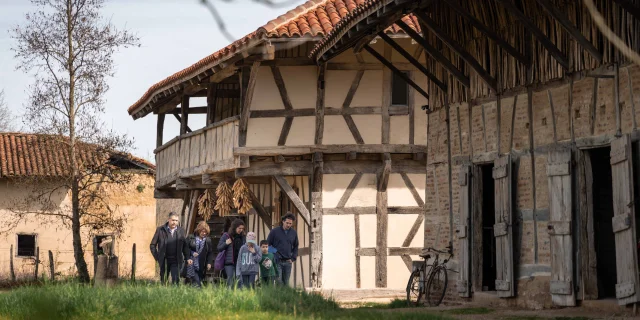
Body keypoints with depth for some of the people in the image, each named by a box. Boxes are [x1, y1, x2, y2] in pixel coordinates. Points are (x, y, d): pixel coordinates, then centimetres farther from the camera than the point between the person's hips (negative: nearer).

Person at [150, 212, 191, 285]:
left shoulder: (181, 231, 6)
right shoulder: (160, 230, -1)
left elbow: (185, 246, 12)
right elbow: (153, 245, 5)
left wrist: (187, 258, 1)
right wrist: (157, 257, -2)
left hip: (176, 261, 1)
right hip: (164, 261, -1)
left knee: (176, 280, -8)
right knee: (163, 281, 6)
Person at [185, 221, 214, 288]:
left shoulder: (208, 241, 8)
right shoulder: (191, 238, 2)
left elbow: (210, 253, 11)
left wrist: (209, 263, 1)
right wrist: (192, 253, -10)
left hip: (201, 266, 2)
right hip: (192, 264, -2)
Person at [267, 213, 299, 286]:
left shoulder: (294, 233, 9)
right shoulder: (275, 231, -2)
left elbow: (295, 247, 20)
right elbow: (267, 245, 3)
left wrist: (293, 258, 8)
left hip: (288, 262, 4)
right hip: (277, 261, -4)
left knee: (286, 282, 7)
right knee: (278, 281, -12)